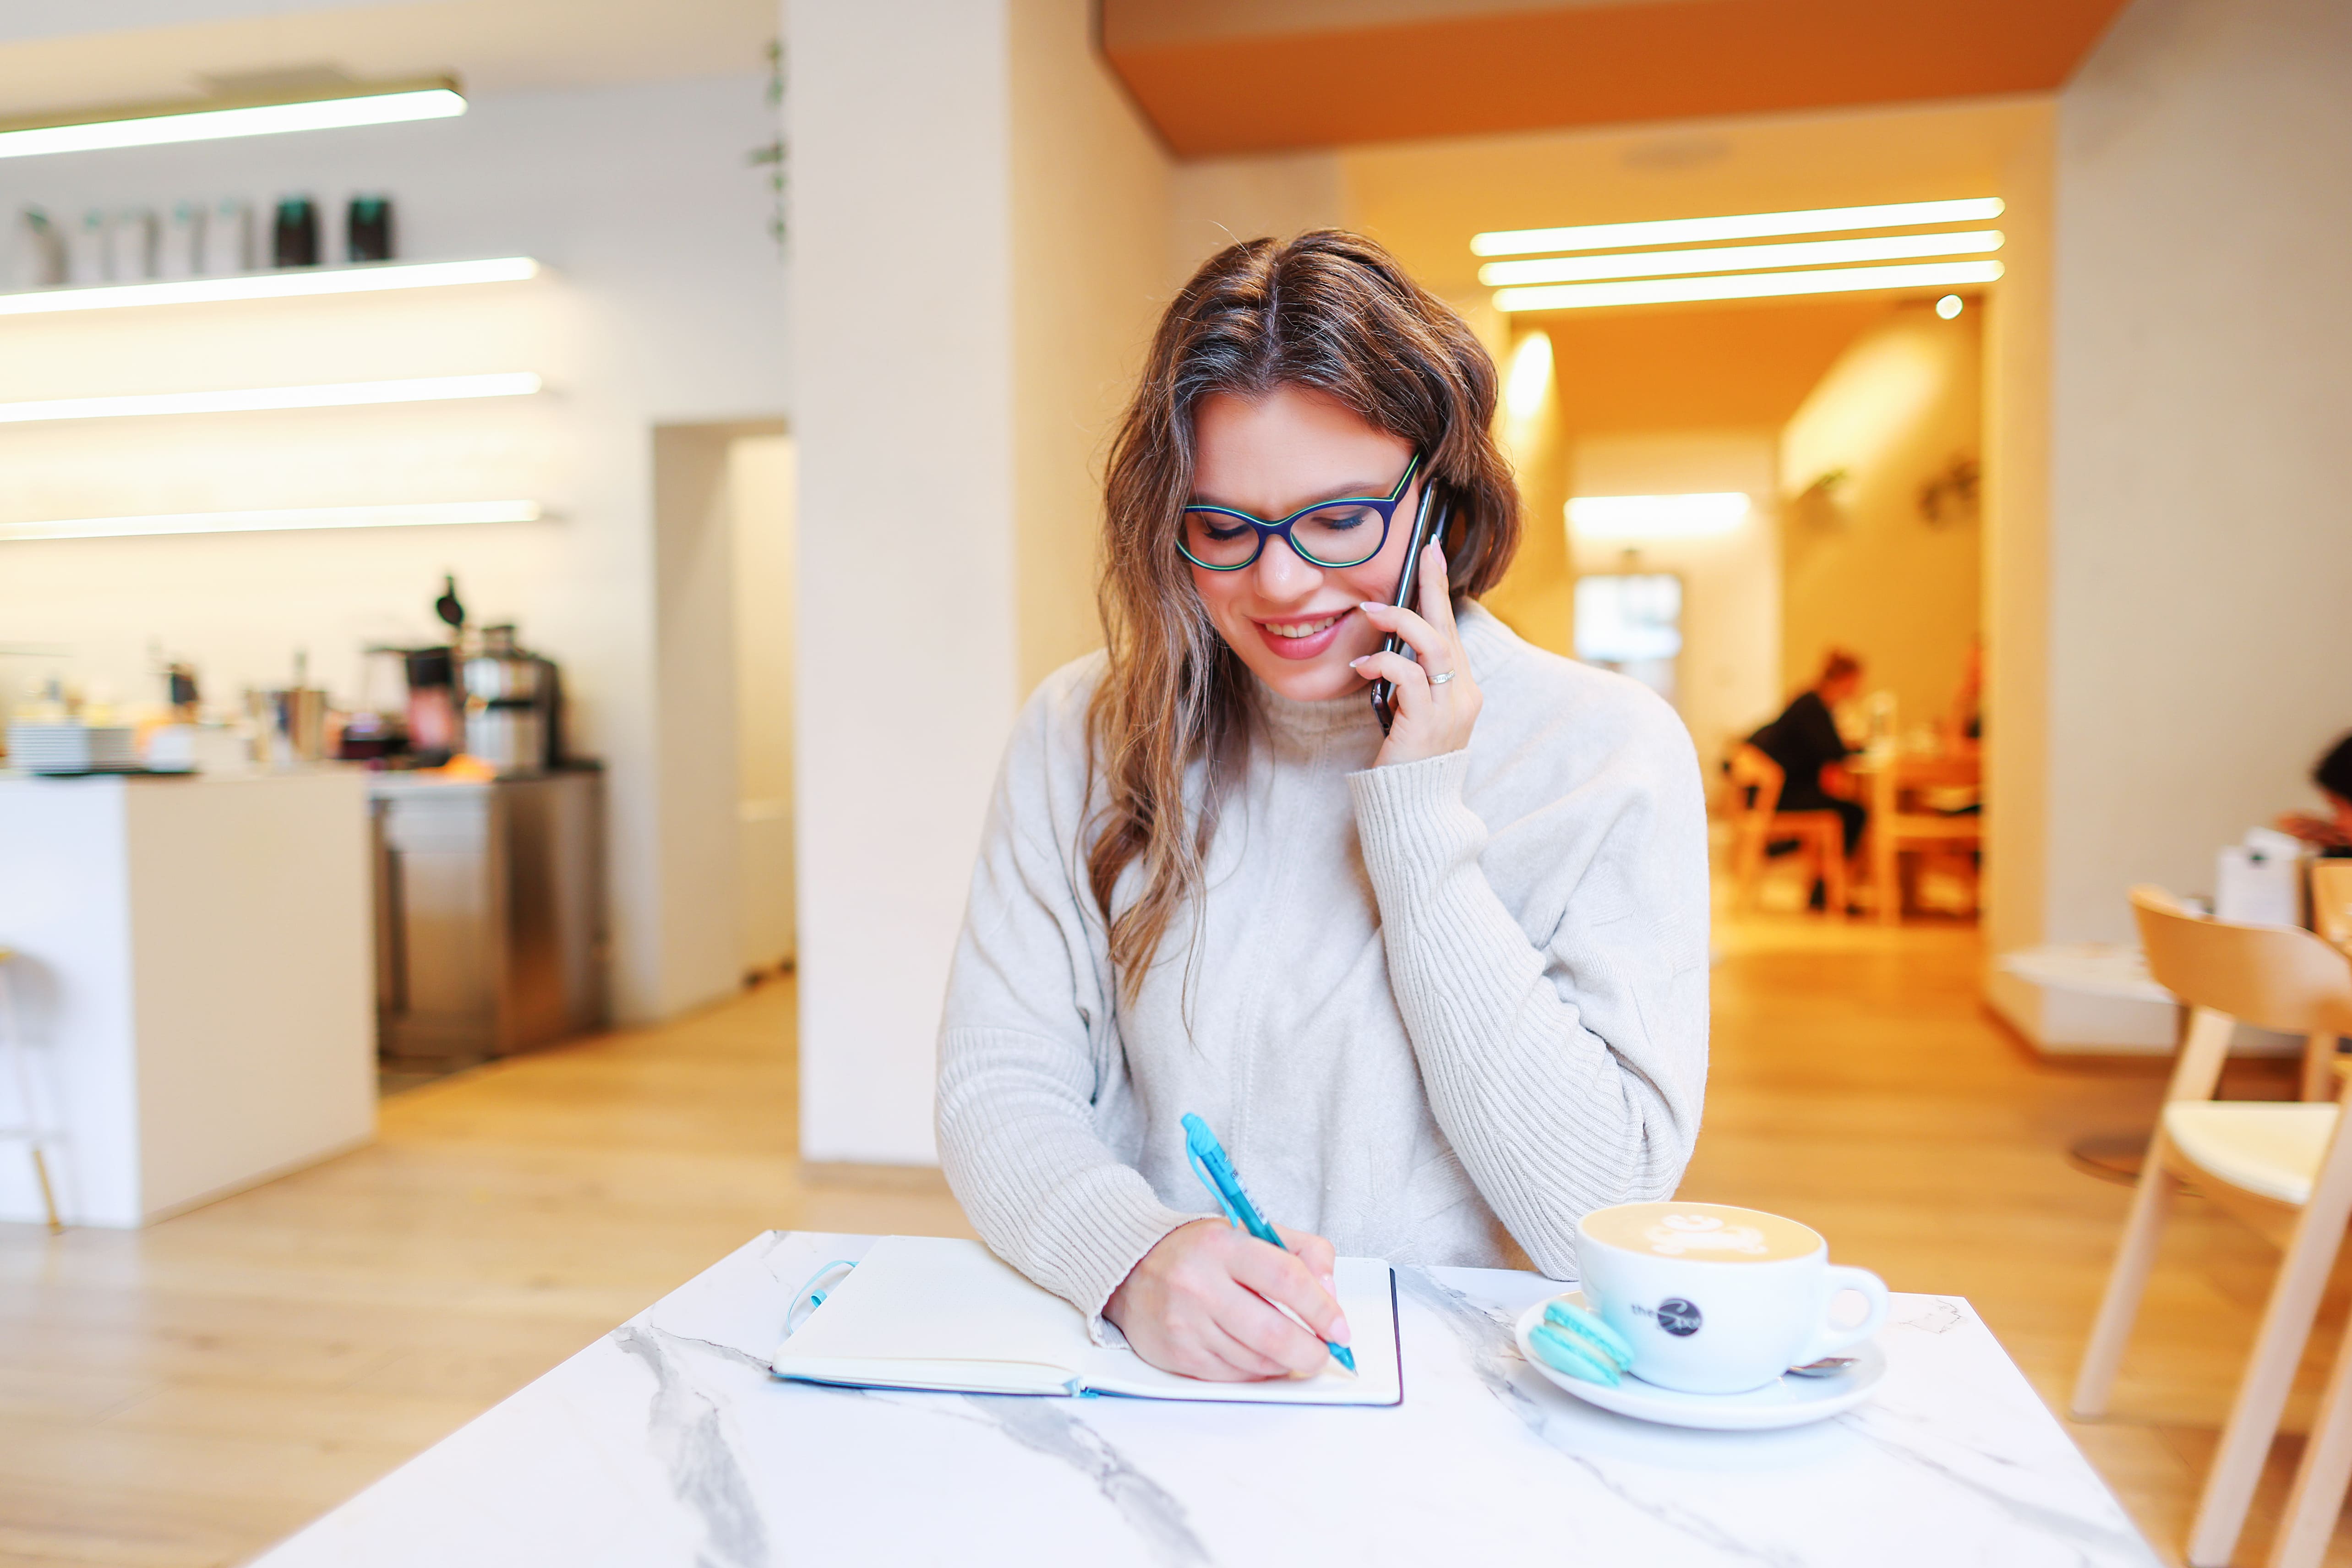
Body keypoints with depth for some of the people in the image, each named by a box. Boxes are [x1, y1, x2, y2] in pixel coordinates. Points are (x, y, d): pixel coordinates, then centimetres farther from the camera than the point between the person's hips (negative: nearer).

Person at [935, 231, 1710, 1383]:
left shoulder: (1608, 755, -6)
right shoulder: (1083, 736, 0)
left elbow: (1602, 1218, -11)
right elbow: (996, 1090, -3)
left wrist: (1421, 828, -16)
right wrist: (1135, 1257, -23)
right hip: (1147, 1382, 3)